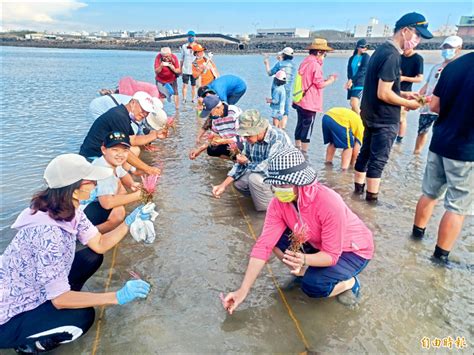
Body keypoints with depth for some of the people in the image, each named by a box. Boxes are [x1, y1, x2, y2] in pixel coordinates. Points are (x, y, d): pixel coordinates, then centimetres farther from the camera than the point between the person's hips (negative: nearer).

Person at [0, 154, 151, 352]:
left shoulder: (69, 211, -9)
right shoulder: (47, 232, -35)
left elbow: (100, 245, 0)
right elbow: (59, 298, -31)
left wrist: (130, 221, -12)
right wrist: (118, 297, -32)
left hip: (37, 292, 8)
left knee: (92, 258, 0)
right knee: (82, 317, -25)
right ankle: (28, 344, 4)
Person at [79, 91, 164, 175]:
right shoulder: (119, 116, -22)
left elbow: (133, 140, 11)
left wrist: (155, 135, 2)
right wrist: (147, 169, -21)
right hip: (92, 158, -10)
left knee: (135, 150, 8)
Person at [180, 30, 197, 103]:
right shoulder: (184, 47, 6)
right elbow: (182, 59, 12)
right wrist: (180, 69, 10)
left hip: (194, 70, 0)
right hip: (185, 69, 0)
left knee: (193, 86, 6)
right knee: (185, 85, -5)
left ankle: (193, 99, 16)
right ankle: (184, 99, 2)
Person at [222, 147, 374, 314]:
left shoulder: (329, 203, -37)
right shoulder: (278, 202, -21)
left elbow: (331, 255, -29)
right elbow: (264, 244, -23)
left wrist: (305, 260, -50)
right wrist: (243, 291, -27)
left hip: (353, 249, -5)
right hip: (318, 244, 5)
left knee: (312, 285, -28)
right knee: (275, 238, -15)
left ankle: (349, 282, 3)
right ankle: (304, 272, 4)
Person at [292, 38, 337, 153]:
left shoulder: (304, 62, 12)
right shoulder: (315, 65, -15)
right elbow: (320, 84, -14)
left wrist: (327, 79, 15)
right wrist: (330, 80, 4)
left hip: (300, 101, 9)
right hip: (310, 103, -9)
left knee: (300, 126, 14)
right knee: (307, 129, -2)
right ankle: (303, 154, 3)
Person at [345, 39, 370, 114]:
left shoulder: (366, 57, -2)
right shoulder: (352, 58, 12)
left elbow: (363, 71, -11)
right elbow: (349, 71, 5)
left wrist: (352, 80, -14)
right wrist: (350, 81, -13)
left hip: (360, 84, -5)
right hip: (352, 84, 5)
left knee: (354, 104, -18)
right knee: (353, 104, 9)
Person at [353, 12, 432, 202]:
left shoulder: (381, 49, 9)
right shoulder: (392, 56, -21)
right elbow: (383, 94, -25)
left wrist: (402, 94, 10)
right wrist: (408, 104, -11)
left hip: (370, 114, 9)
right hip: (385, 119, -9)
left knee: (365, 152, 17)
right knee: (378, 159, 0)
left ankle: (358, 188, 29)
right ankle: (372, 197, 10)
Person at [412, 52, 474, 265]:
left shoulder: (454, 64, 1)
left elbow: (435, 106, 8)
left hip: (440, 142, 6)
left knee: (429, 193, 21)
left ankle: (418, 231, 37)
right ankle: (440, 254, 15)